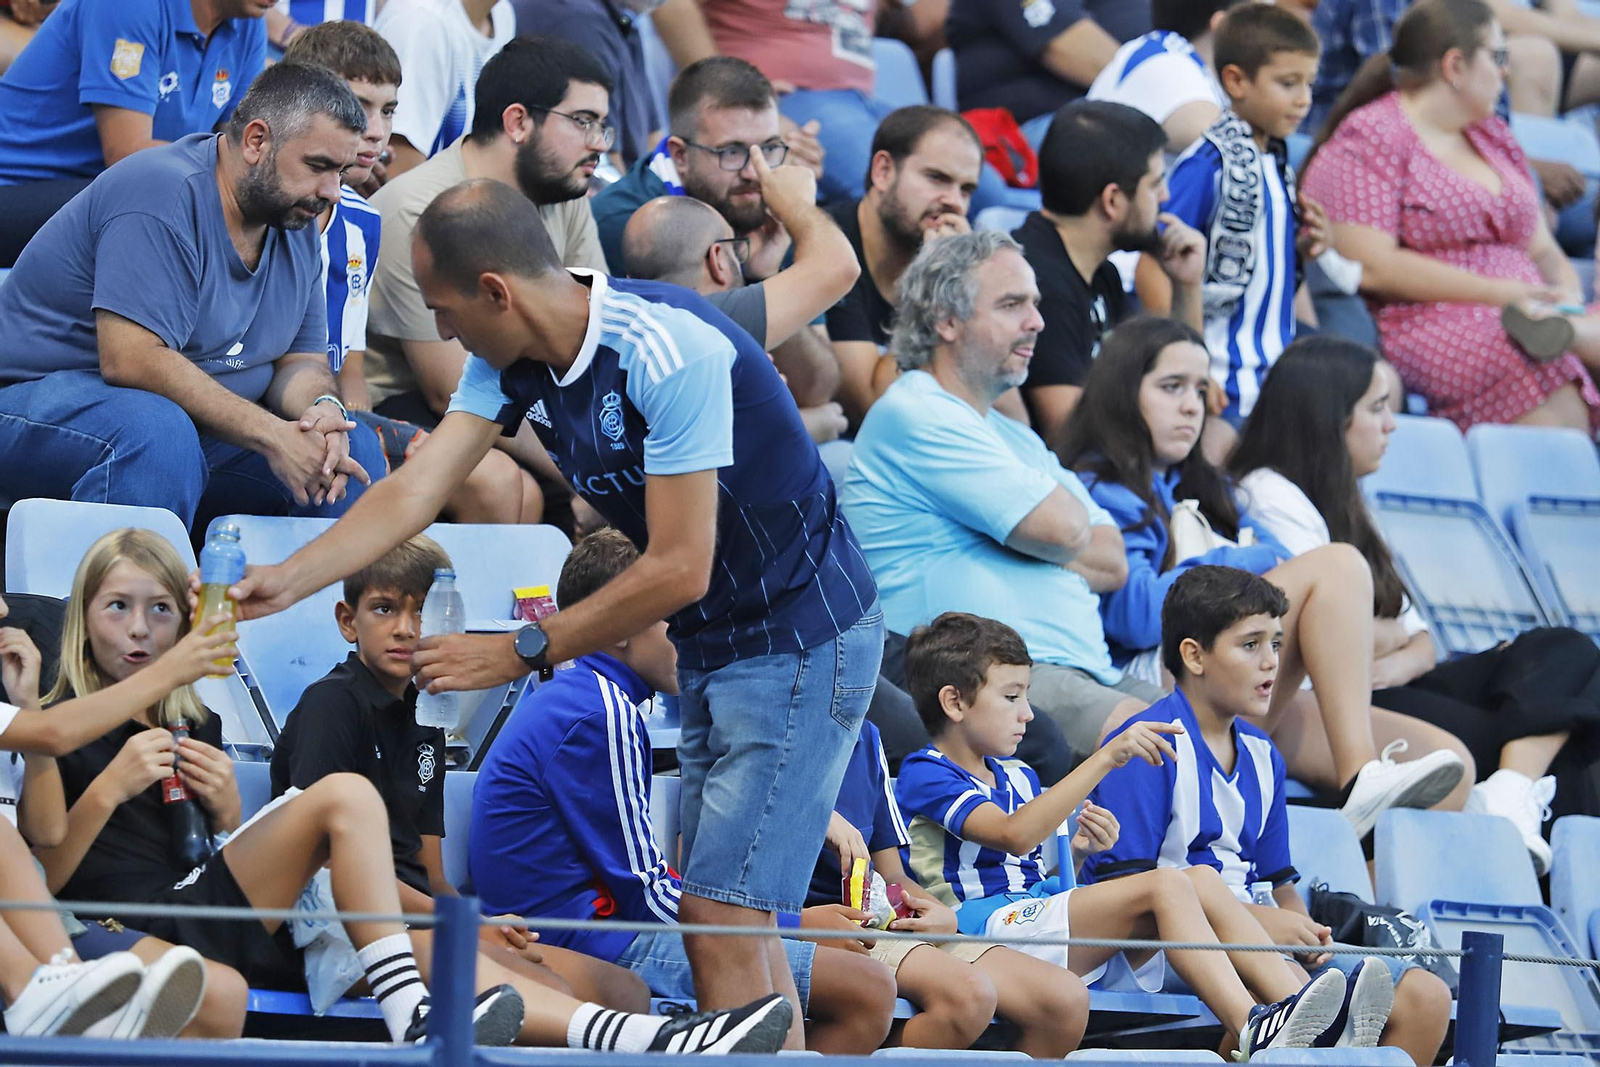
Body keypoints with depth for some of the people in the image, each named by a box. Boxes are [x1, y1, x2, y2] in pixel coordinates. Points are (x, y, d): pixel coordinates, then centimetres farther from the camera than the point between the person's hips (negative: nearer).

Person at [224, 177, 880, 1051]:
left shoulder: (669, 350, -27)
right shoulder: (513, 362, -1)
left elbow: (679, 569, -26)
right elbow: (415, 491, -5)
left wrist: (522, 652, -18)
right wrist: (286, 582, -16)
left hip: (802, 636, -9)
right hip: (711, 645, 9)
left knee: (721, 913, -13)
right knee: (725, 915, 9)